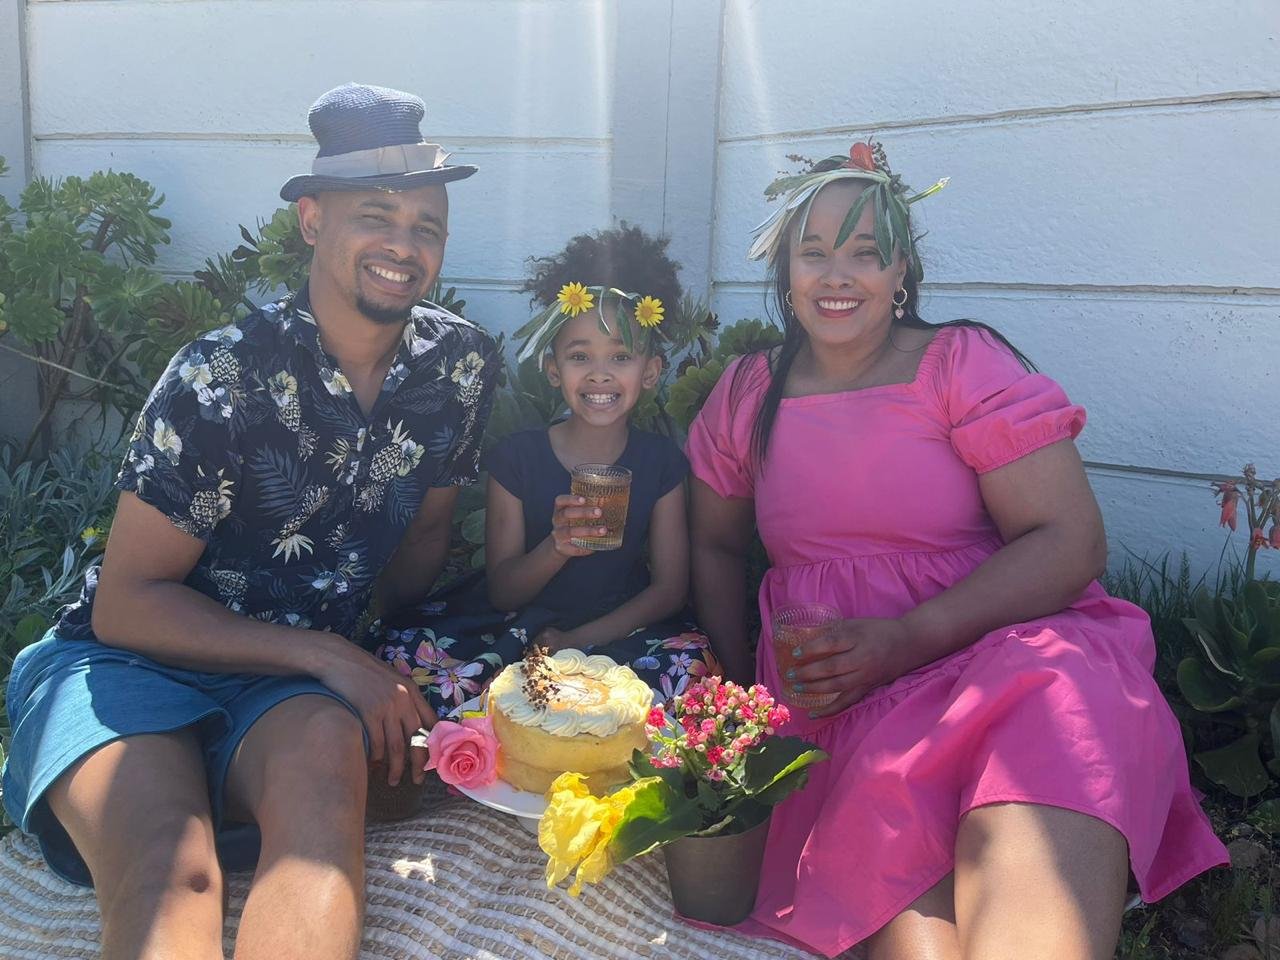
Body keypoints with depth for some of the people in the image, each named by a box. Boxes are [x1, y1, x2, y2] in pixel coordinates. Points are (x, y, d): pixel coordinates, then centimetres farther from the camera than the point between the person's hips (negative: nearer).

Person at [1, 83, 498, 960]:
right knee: (172, 871, -35)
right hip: (132, 657, -3)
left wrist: (377, 669, 3)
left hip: (302, 681, 4)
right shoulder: (222, 378, -15)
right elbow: (127, 605, -11)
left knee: (327, 751, -34)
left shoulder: (461, 365, -1)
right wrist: (326, 656, -18)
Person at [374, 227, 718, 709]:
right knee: (404, 652, -26)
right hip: (518, 625, -1)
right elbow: (502, 591, -4)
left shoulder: (661, 461, -2)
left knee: (691, 664, -32)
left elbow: (669, 589, -4)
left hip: (619, 629, 1)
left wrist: (574, 642, -16)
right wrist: (557, 547, -26)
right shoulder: (516, 456, -5)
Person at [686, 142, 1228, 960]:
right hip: (829, 692, 2)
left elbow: (1071, 542, -7)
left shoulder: (965, 364, 0)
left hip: (998, 643, -1)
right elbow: (717, 547, 21)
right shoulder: (745, 395, 11)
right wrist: (745, 686, 5)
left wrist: (904, 641, -18)